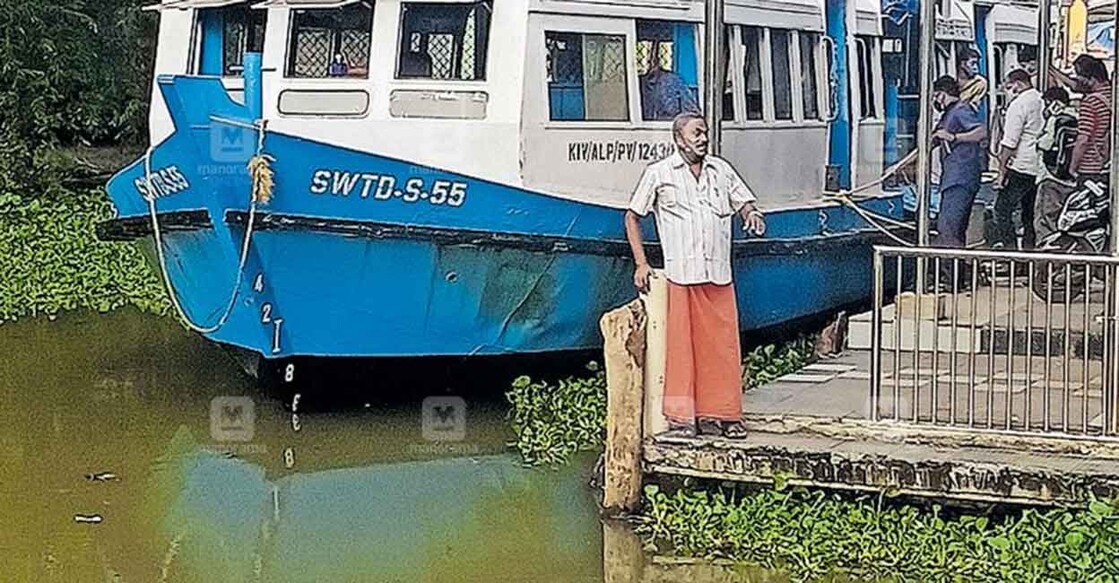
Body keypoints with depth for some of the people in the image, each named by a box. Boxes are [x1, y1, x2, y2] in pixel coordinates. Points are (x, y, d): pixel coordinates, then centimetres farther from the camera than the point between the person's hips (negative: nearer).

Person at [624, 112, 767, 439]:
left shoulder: (721, 170, 16)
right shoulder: (659, 174, 5)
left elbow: (745, 202, 19)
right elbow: (632, 217, 9)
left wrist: (752, 215, -7)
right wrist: (641, 264, 1)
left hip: (718, 274, 4)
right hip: (679, 274, -3)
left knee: (722, 345, 3)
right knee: (679, 344, -2)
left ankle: (721, 414, 10)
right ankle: (681, 416, 4)